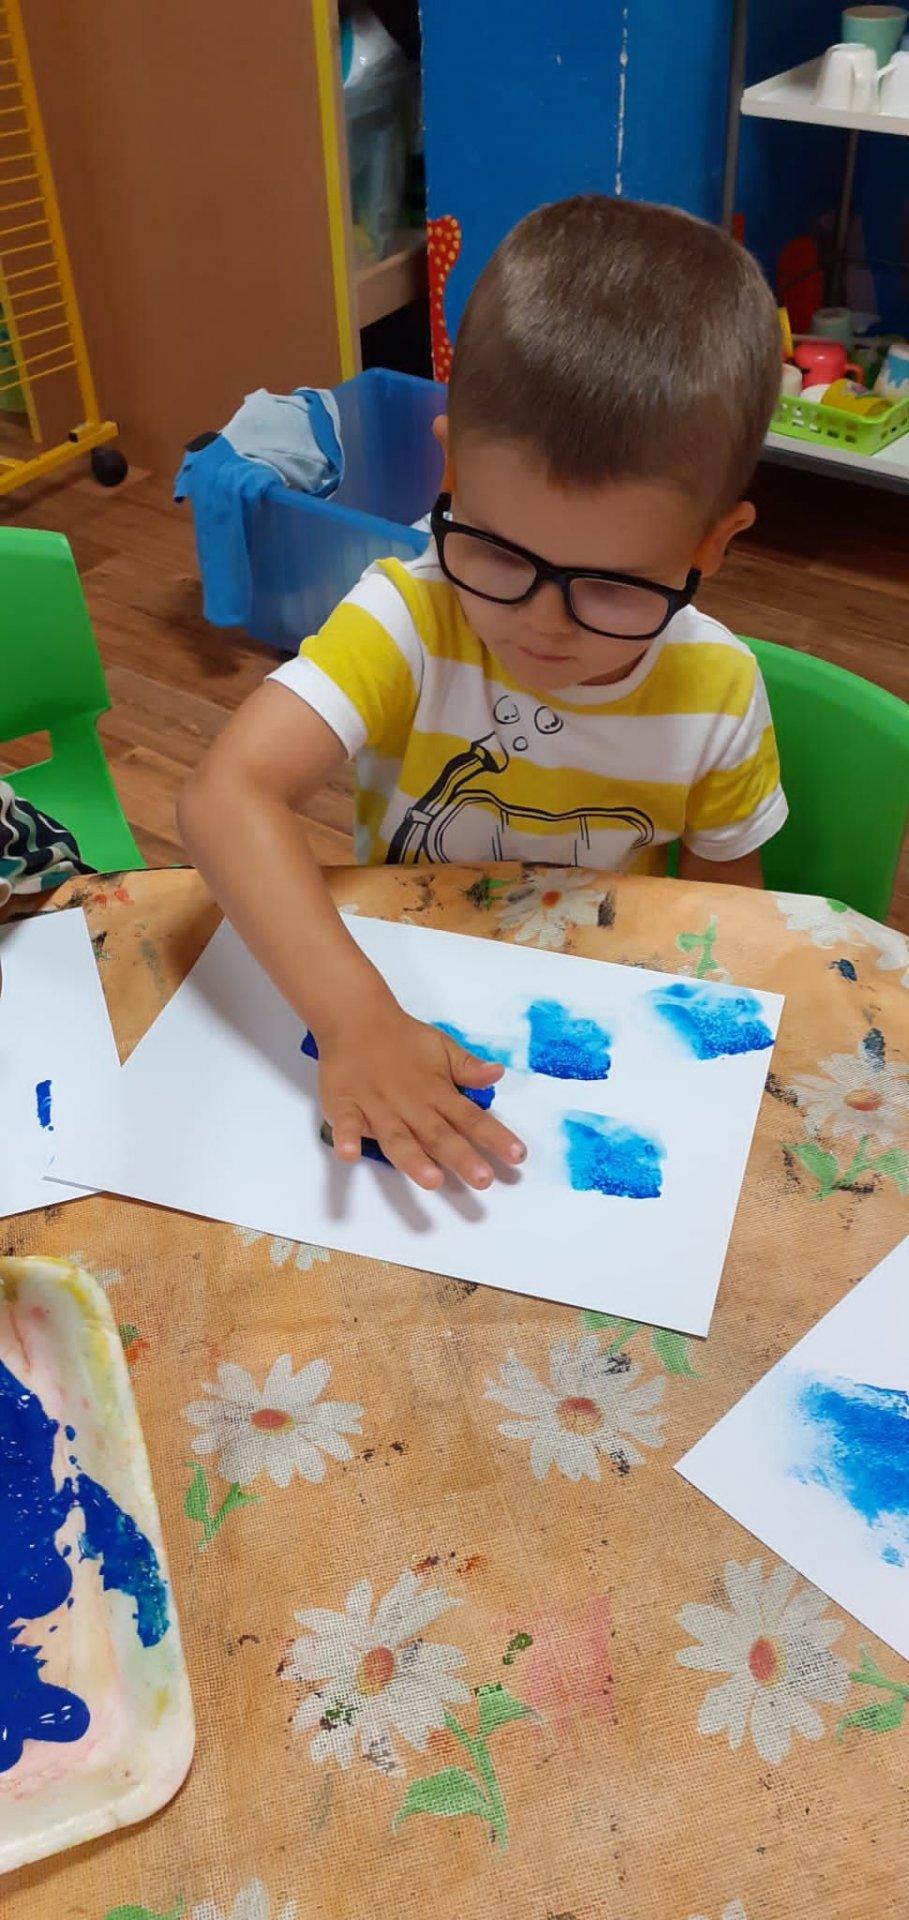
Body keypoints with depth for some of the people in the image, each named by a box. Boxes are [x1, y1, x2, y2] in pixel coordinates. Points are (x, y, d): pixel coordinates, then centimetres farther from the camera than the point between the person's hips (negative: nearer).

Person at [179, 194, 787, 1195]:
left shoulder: (717, 691, -11)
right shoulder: (407, 620, -19)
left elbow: (723, 894, 3)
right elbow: (227, 795, -32)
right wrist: (356, 1018, -44)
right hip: (397, 993, 0)